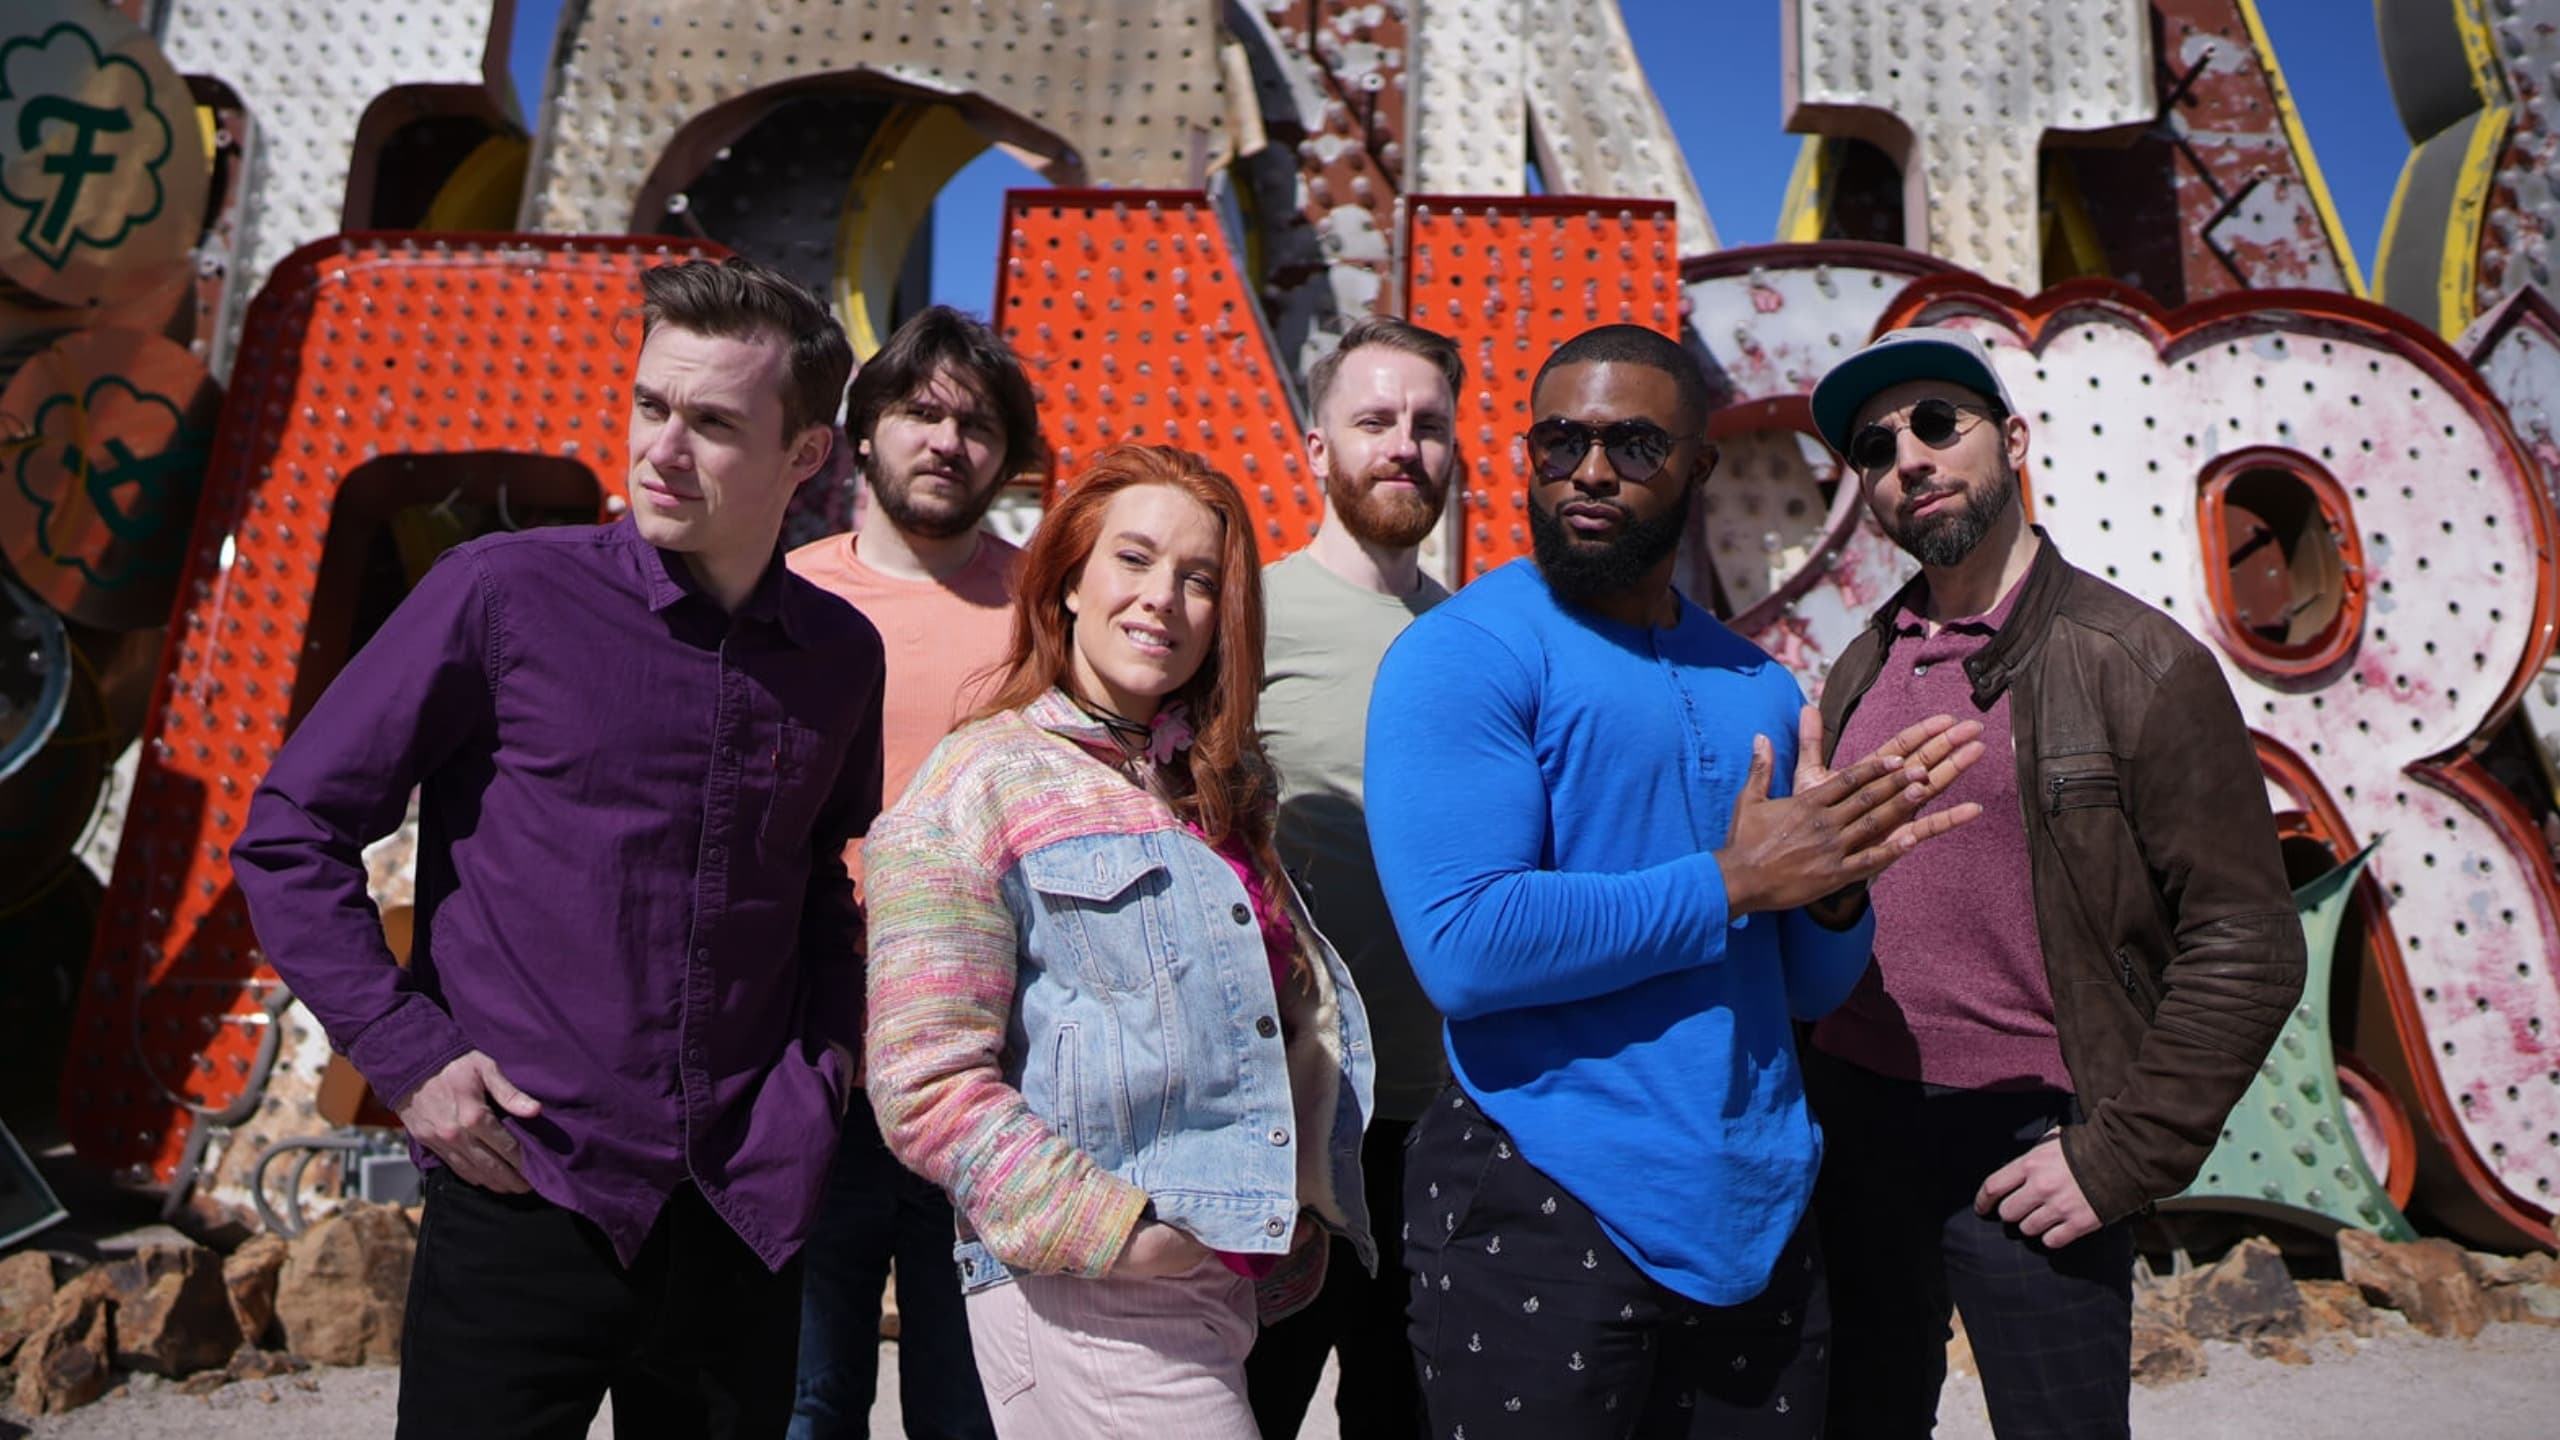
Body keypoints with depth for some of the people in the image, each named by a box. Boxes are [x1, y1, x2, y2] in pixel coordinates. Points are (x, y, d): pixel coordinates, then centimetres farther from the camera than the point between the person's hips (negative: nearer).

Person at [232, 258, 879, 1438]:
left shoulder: (841, 654, 3)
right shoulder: (504, 594, -8)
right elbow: (291, 836, -2)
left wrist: (828, 1045, 5)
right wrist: (407, 1057, -8)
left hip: (745, 1212, 4)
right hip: (528, 1198, -3)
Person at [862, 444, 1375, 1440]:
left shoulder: (1215, 791, 13)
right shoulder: (983, 782, -8)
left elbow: (1309, 1005, 21)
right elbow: (926, 1085, -14)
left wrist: (1301, 1195, 10)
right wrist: (1108, 1231, -17)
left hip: (1232, 1275, 7)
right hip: (1090, 1300, -7)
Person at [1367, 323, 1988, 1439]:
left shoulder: (1761, 689, 10)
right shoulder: (1464, 654, -10)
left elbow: (1809, 990, 14)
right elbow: (1462, 947, -22)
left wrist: (1837, 880, -8)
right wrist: (1733, 882, -16)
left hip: (1759, 1215, 6)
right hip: (1545, 1213, -6)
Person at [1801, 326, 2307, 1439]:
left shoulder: (2138, 663, -7)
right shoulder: (1858, 675, 9)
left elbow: (2247, 948, -9)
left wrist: (2120, 1158, -12)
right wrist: (1803, 1103, 6)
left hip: (2028, 1150, -5)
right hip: (1848, 1127, 5)